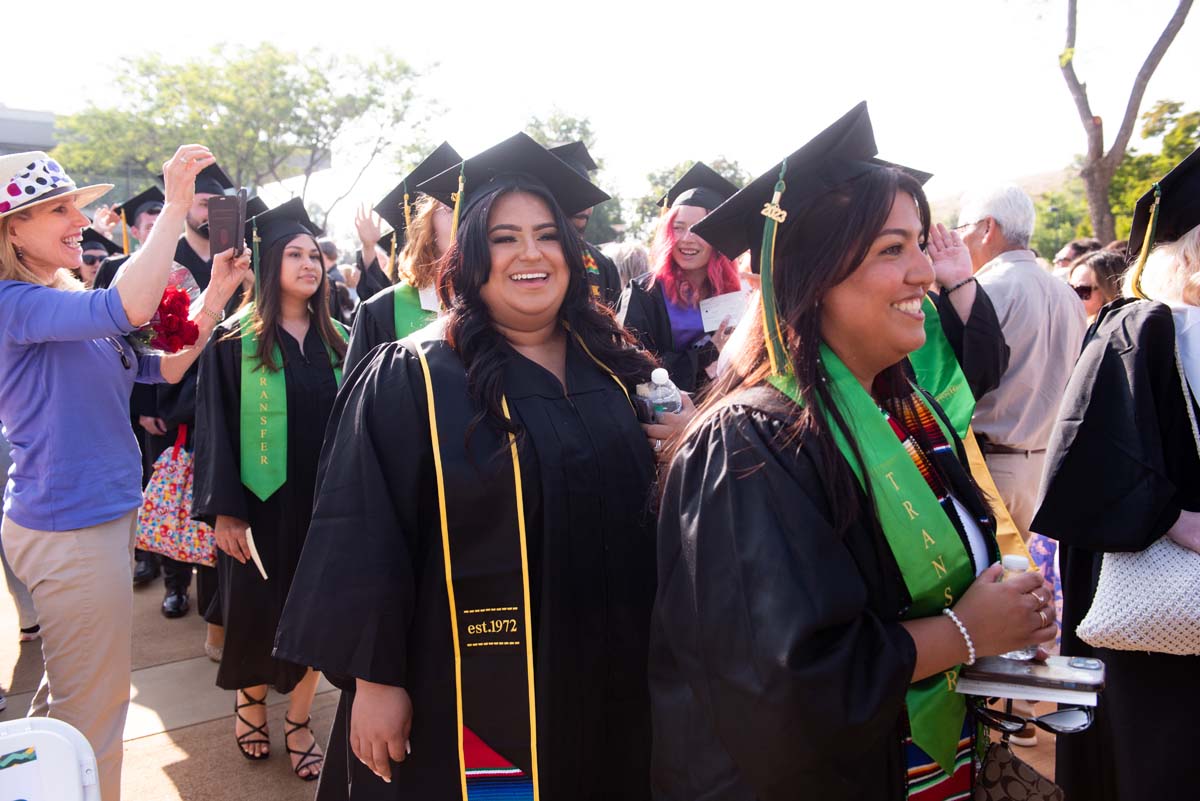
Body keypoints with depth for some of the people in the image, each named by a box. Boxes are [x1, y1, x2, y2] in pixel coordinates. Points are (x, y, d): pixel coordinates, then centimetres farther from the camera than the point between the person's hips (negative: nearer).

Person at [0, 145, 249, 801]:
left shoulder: (70, 300, 10)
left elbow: (166, 367, 9)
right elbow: (130, 307, -34)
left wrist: (219, 289, -1)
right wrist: (176, 205, -27)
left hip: (104, 510, 9)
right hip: (69, 525, -9)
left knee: (71, 692, 25)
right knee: (94, 706, 5)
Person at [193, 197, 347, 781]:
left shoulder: (336, 340, 5)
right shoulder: (236, 343, -5)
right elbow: (216, 428, -7)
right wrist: (225, 510, -12)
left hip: (326, 499, 3)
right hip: (262, 502, -3)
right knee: (258, 608, 9)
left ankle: (298, 722, 26)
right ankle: (250, 697, 37)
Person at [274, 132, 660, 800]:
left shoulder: (615, 369, 3)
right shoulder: (409, 380, -12)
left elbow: (646, 513, 12)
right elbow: (366, 539, -13)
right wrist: (375, 678, -13)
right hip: (473, 691, -4)